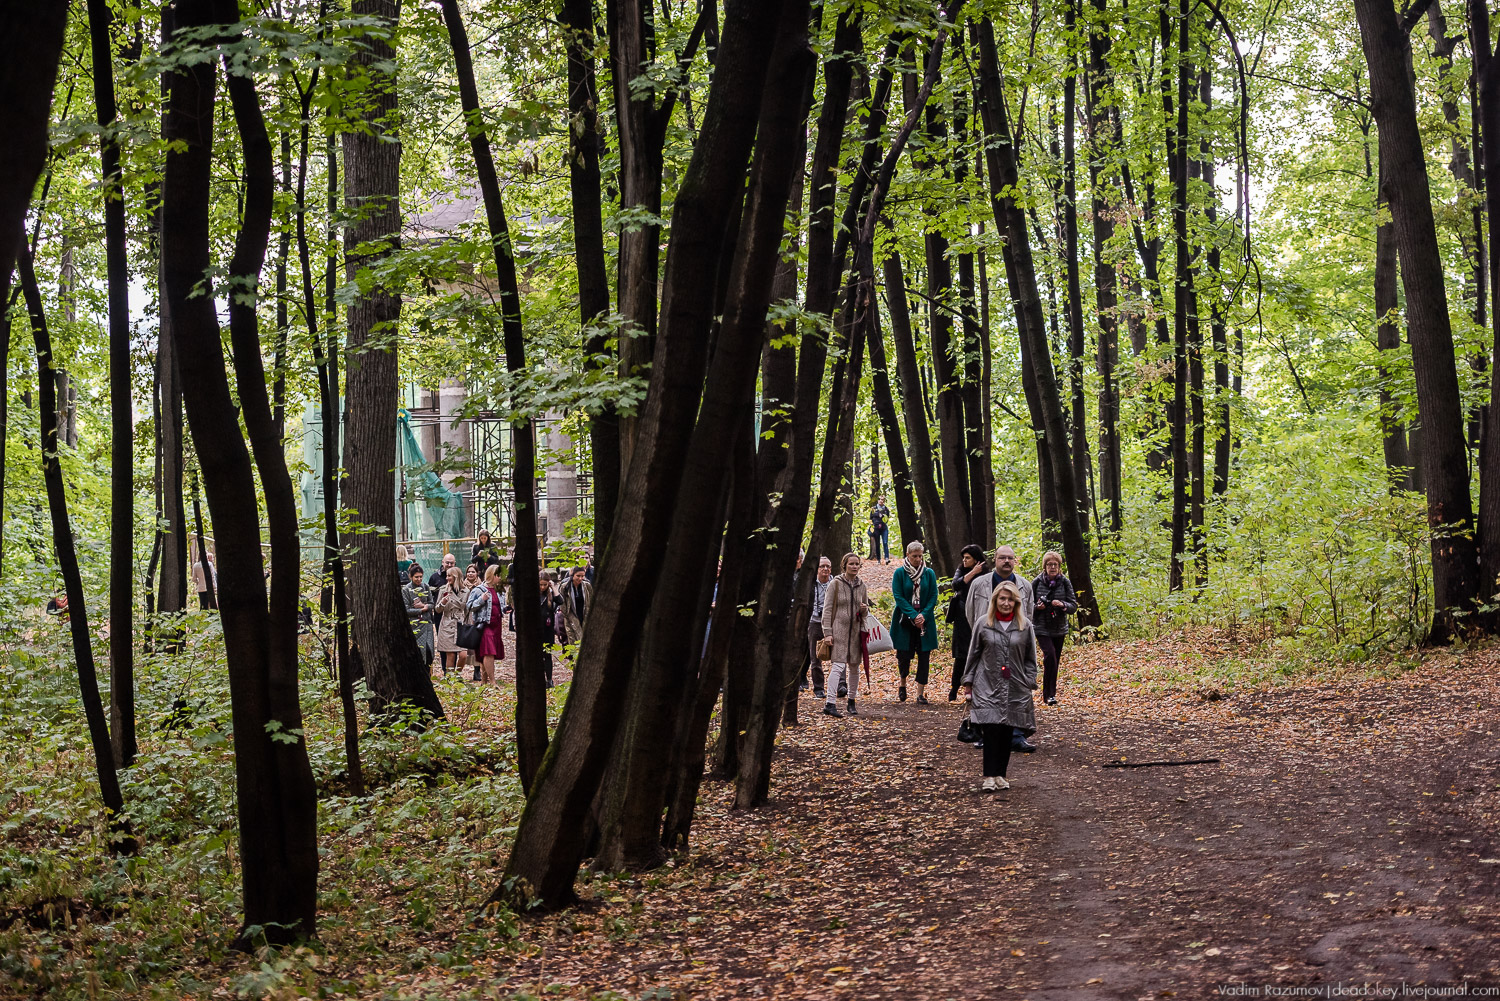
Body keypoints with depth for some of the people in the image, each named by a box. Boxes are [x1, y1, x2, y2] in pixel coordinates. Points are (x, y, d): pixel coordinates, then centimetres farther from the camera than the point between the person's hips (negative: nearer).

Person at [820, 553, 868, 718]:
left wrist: (865, 609, -5)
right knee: (837, 665, -15)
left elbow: (866, 611, 20)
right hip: (838, 629, -5)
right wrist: (828, 632, -11)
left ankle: (852, 701, 22)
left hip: (855, 630, 5)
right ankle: (829, 703, -20)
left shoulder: (861, 585, 10)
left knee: (854, 667, 8)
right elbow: (827, 609, -4)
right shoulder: (835, 583, -3)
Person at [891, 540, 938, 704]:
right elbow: (898, 596, -7)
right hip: (905, 621, -2)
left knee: (923, 656, -2)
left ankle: (920, 694, 2)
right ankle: (903, 684, 26)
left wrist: (923, 615, -11)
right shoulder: (900, 572, -1)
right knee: (904, 655, -3)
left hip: (925, 620, 2)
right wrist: (914, 616, -16)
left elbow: (934, 597, 4)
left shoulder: (929, 573, 5)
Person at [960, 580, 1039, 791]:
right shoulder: (983, 624, 2)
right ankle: (989, 776, -9)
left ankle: (1000, 775, 14)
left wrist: (1029, 684, 3)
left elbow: (1030, 659, 10)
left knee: (1007, 732, 3)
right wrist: (968, 683, 6)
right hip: (987, 687, -1)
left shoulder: (1025, 627, 4)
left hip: (1015, 689, 2)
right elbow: (973, 655, 8)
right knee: (991, 729, -13)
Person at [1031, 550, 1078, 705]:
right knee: (1050, 656, -20)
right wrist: (1037, 607, -16)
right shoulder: (1037, 583, -3)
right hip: (1042, 628, -3)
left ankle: (1049, 693, 22)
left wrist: (1062, 605, -21)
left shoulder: (1065, 583, 1)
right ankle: (1049, 694, -14)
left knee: (1055, 661, 8)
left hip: (1059, 629, 3)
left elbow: (1074, 606, -1)